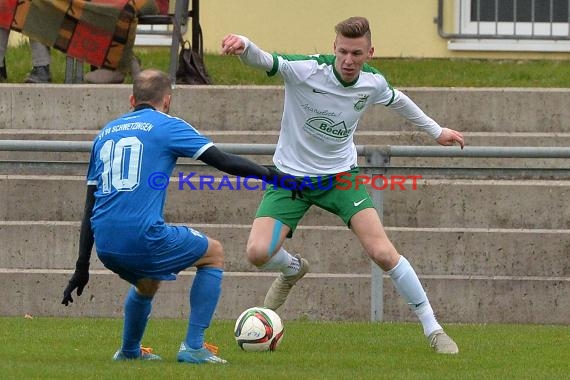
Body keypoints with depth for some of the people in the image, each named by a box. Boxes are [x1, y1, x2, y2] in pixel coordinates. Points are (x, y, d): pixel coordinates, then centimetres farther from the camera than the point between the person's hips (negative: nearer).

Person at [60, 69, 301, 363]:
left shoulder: (105, 133, 21)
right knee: (214, 254, 18)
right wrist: (272, 175, 9)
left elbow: (90, 206, 21)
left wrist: (82, 267, 24)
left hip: (105, 247, 6)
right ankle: (193, 347, 9)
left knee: (147, 283, 36)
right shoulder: (166, 126, 5)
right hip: (144, 237, -6)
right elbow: (223, 161, -1)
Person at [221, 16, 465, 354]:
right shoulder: (306, 69, -23)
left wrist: (436, 130, 26)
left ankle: (433, 329, 1)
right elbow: (262, 60, -39)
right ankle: (293, 269, 21)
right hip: (291, 177, -1)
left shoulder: (373, 82, -10)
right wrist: (243, 45, -63)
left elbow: (396, 100, 15)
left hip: (341, 175, 1)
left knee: (383, 253, -14)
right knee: (258, 253, -18)